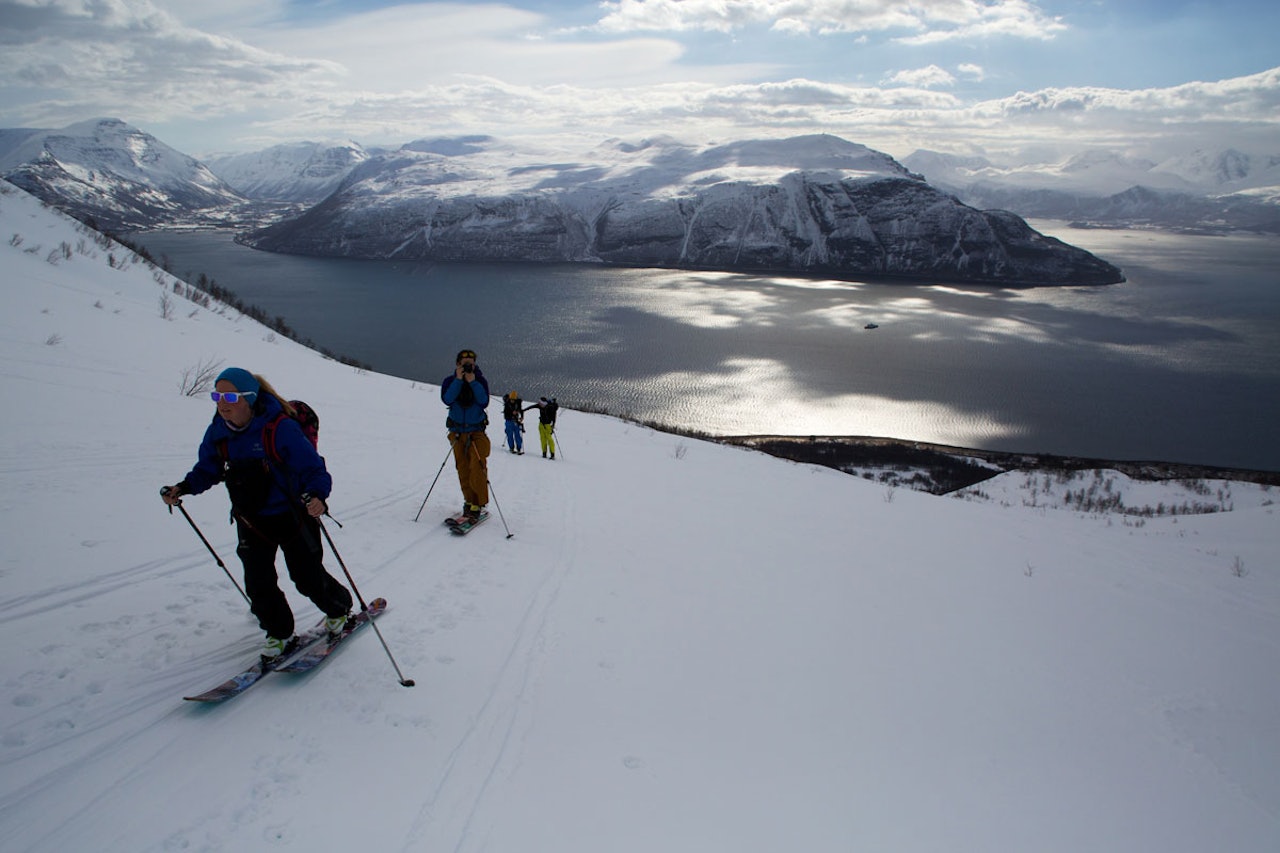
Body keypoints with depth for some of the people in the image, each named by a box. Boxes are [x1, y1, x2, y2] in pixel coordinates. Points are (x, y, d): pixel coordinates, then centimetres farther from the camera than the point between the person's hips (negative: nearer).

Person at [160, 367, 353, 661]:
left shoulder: (280, 428, -23)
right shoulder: (218, 433, -4)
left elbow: (313, 468, -22)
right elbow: (207, 469, 13)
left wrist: (317, 495, -40)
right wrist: (184, 487, -4)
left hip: (291, 515, -5)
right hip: (251, 521, 5)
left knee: (308, 578, 5)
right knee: (258, 582, 2)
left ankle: (340, 610, 35)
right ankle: (279, 633, 25)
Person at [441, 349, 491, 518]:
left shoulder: (481, 380, -2)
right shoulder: (450, 381, 0)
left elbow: (484, 402, -17)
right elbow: (447, 400, -17)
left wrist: (473, 382, -22)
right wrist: (458, 380, -22)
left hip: (476, 431, -2)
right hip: (457, 432, 2)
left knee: (477, 467, -13)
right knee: (463, 469, 2)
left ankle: (478, 504, -8)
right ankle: (469, 500, 14)